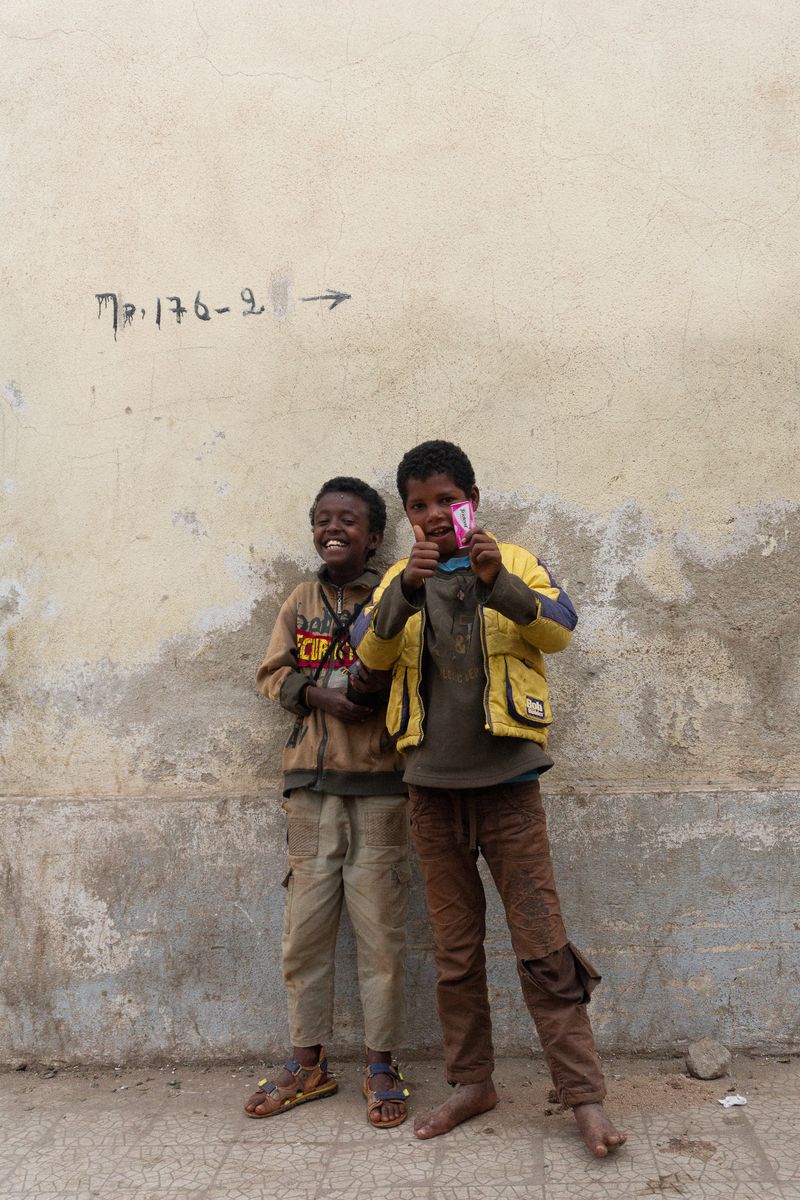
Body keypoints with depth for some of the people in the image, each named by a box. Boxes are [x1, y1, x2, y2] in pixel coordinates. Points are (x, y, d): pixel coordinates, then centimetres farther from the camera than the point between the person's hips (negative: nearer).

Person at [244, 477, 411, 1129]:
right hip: (311, 781, 4)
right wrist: (325, 698, -9)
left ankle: (381, 1064, 12)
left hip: (379, 781, -3)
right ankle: (308, 1062, 20)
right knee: (305, 924, 6)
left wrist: (379, 684, -23)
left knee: (380, 927, -1)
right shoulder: (302, 600, 15)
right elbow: (273, 673, 10)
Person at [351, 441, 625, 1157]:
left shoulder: (515, 563, 3)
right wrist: (407, 589, -25)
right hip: (433, 785, 3)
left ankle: (584, 1094, 4)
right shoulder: (400, 579, 9)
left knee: (543, 944, -4)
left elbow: (558, 631, -12)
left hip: (507, 780, -3)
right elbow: (371, 653, -7)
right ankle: (473, 1083, 23)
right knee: (455, 948, 11)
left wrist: (498, 583, -29)